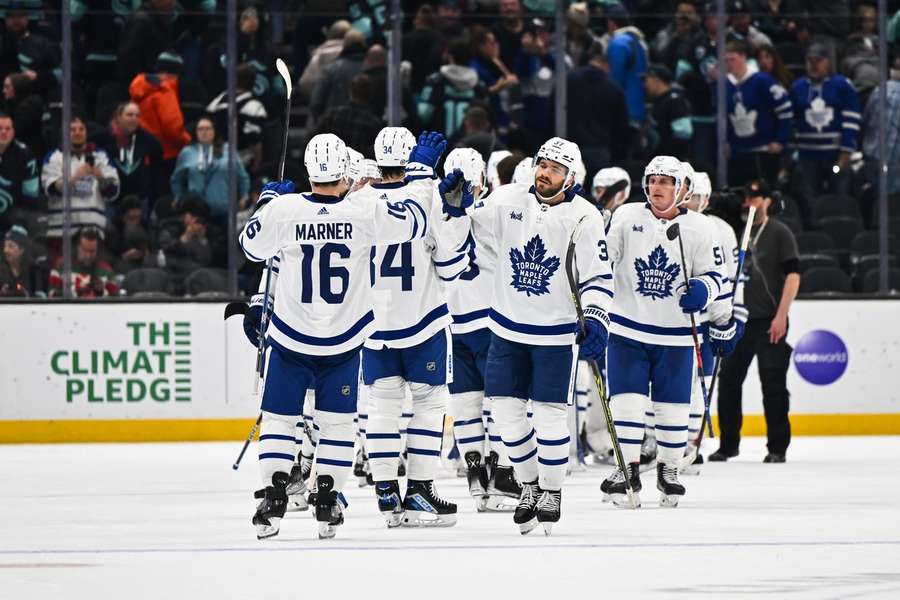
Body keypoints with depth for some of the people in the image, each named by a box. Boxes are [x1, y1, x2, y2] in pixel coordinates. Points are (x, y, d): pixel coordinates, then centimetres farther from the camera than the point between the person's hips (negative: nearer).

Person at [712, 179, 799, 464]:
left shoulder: (779, 233, -2)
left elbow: (793, 275, -9)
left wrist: (781, 315, -17)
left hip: (769, 322, -6)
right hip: (738, 321, 6)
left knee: (773, 384, -4)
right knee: (728, 381, 5)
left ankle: (778, 447, 2)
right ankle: (728, 444, 15)